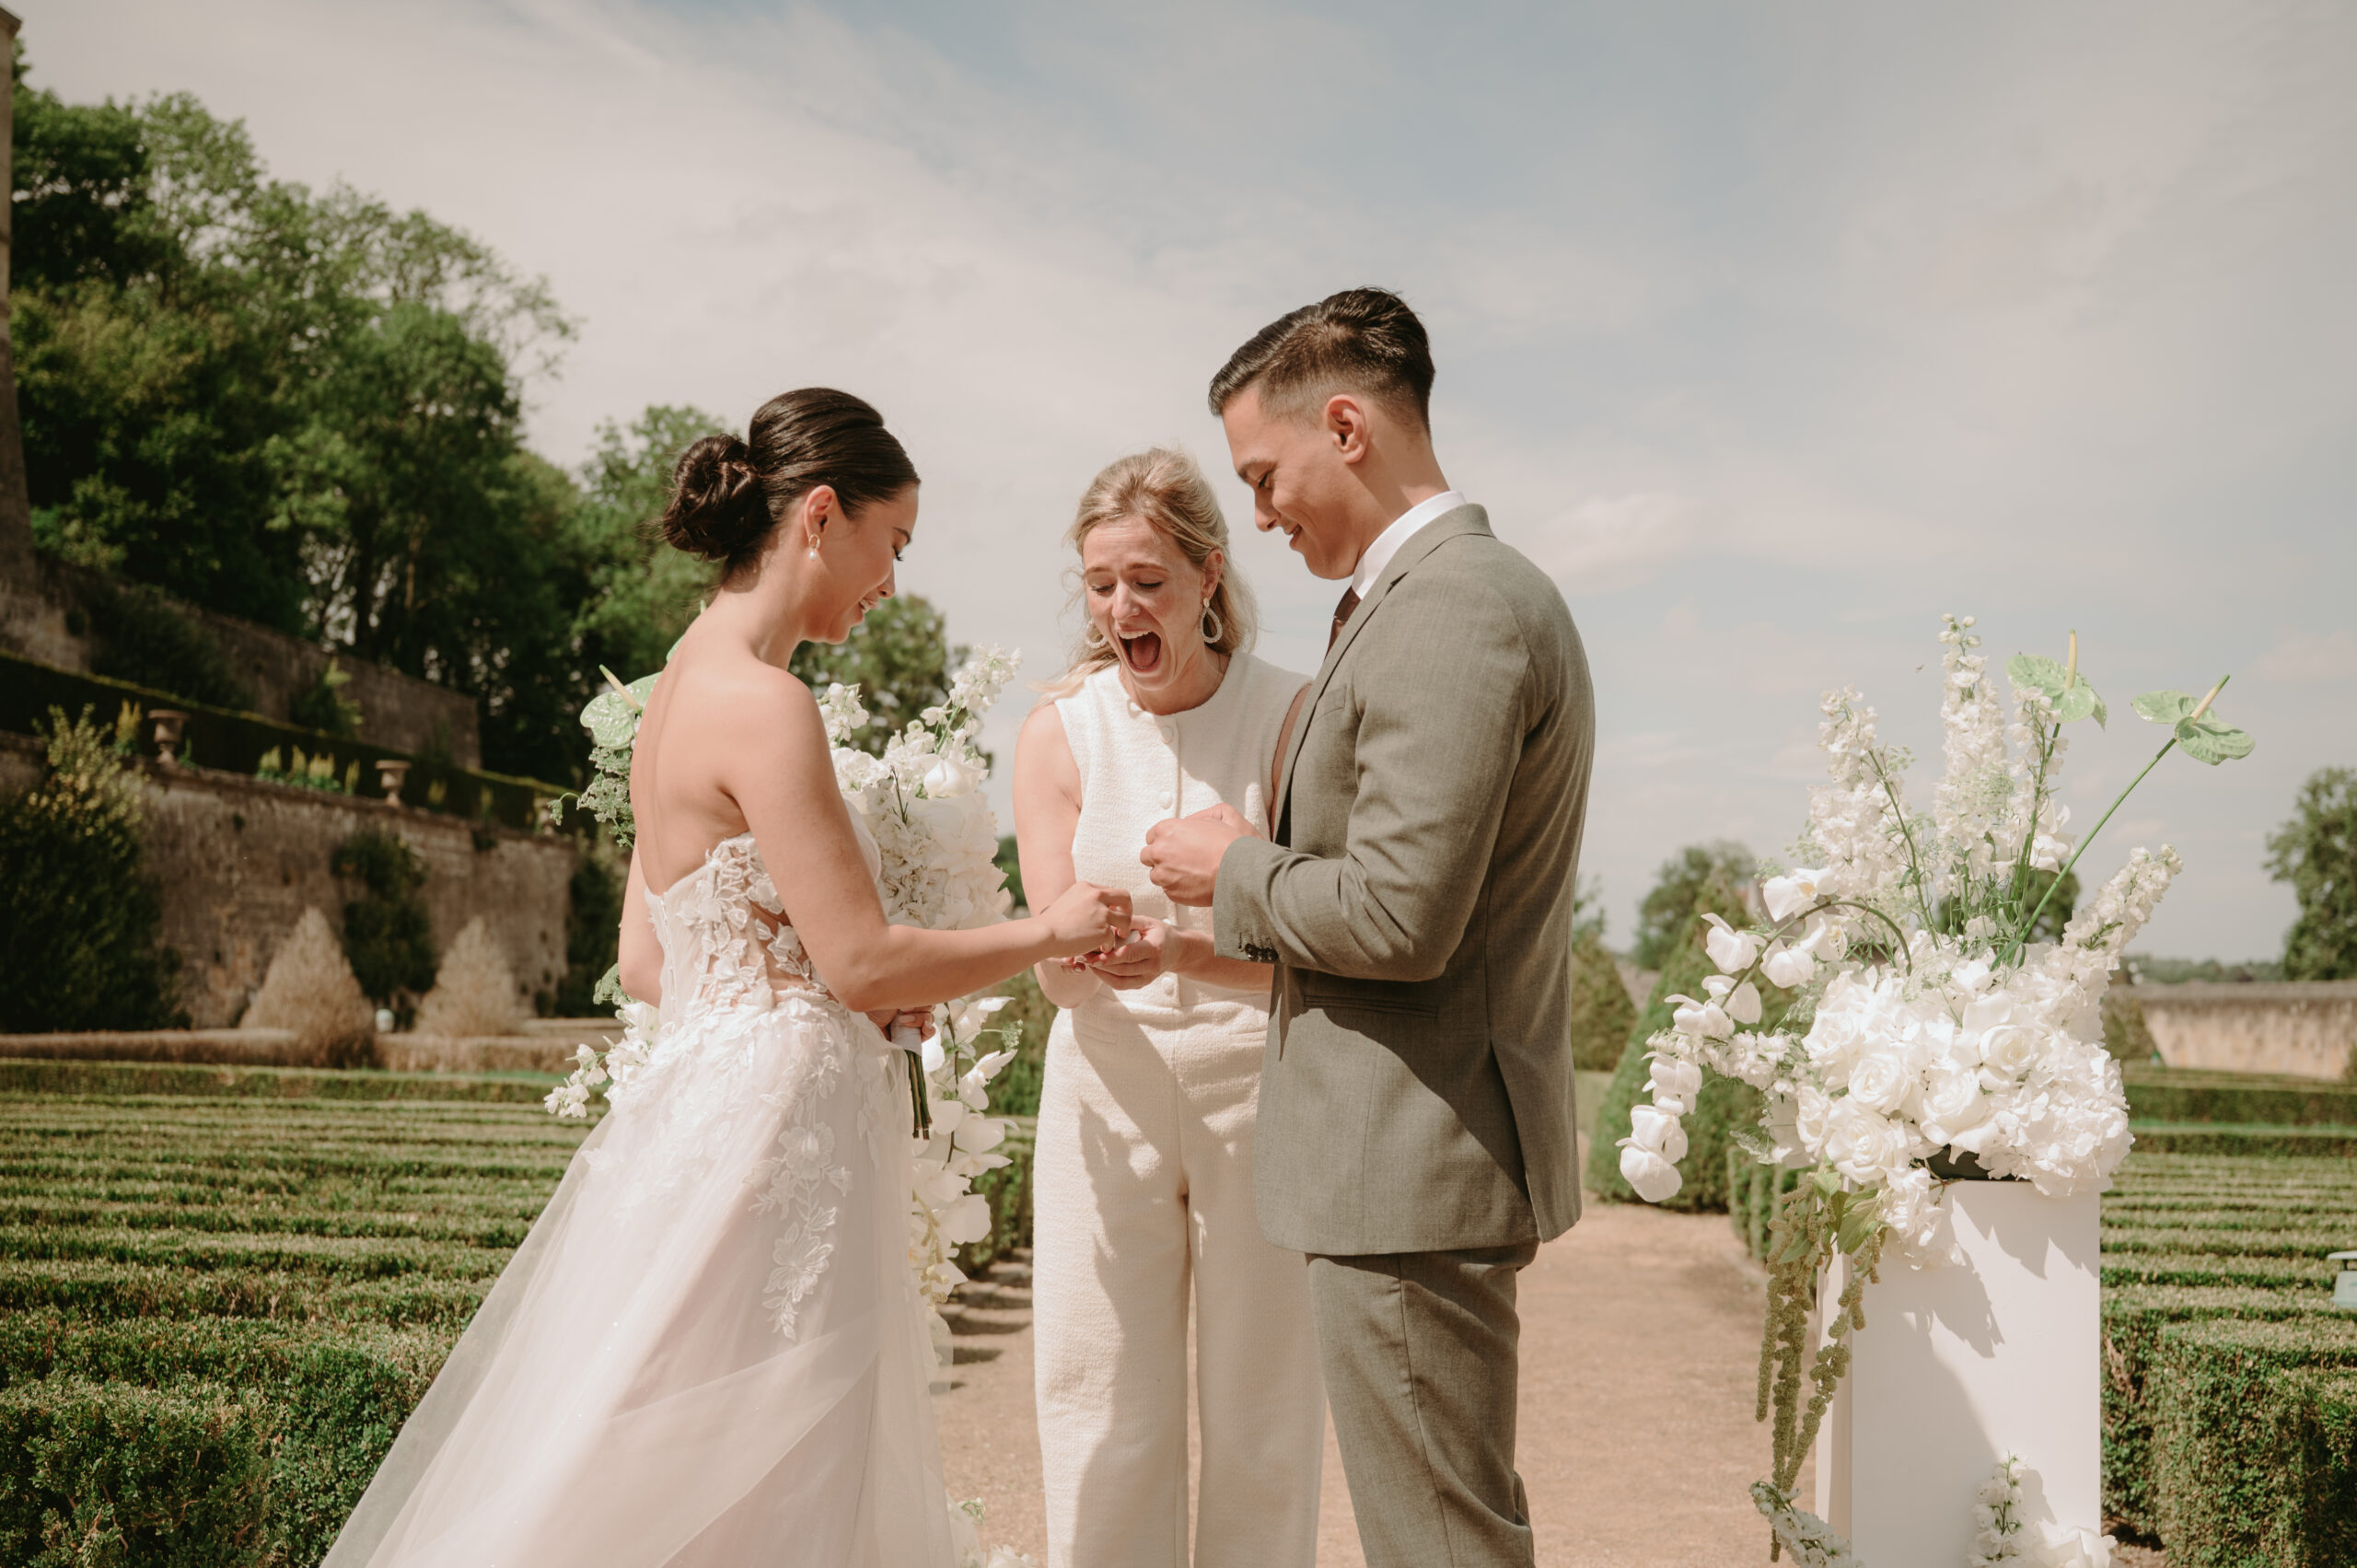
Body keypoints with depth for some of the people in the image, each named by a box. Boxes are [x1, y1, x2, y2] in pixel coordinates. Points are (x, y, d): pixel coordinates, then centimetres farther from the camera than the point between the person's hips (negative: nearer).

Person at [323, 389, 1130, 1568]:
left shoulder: (682, 688, 13)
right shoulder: (762, 704, -16)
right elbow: (862, 962, -17)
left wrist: (867, 994, 14)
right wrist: (1047, 932, -3)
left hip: (705, 1107, 10)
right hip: (771, 1132, -10)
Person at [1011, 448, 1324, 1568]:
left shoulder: (1289, 717, -8)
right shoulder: (1059, 731, -1)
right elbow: (1054, 966, -2)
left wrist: (1182, 952, -31)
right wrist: (1077, 950, -26)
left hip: (1258, 1088, -1)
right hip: (1109, 1094, 2)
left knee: (1263, 1430, 7)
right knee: (1103, 1428, 5)